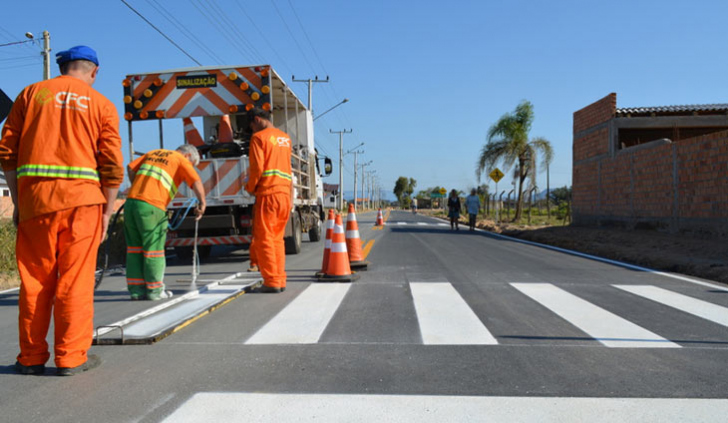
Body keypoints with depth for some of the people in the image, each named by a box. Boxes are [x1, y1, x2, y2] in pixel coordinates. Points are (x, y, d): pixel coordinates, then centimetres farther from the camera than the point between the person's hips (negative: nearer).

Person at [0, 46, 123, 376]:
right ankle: (71, 357, 9)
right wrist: (106, 211, 6)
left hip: (35, 198, 2)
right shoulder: (102, 104, 7)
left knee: (34, 280, 10)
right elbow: (112, 166, -1)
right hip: (81, 199, -2)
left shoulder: (32, 93, 12)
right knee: (75, 281, 3)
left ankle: (31, 357, 18)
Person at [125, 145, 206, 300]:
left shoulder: (153, 153, 23)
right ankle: (154, 290, 14)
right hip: (151, 207, -6)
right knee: (153, 249, 5)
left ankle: (136, 289, 19)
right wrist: (202, 203, -1)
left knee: (135, 248, 13)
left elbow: (130, 167, 18)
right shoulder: (182, 160, 5)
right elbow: (196, 182, -9)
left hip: (131, 201, 6)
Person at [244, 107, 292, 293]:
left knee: (264, 239, -1)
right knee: (277, 238, 12)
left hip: (267, 192, -7)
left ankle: (271, 281, -2)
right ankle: (280, 281, 13)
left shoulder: (259, 137, -4)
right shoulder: (285, 138, 17)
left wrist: (250, 187, 3)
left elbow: (257, 167, -11)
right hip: (285, 192, 7)